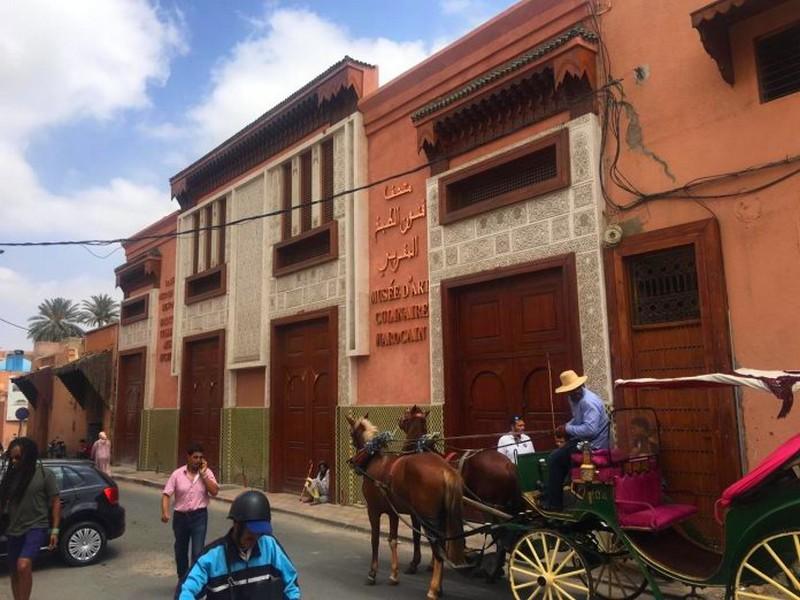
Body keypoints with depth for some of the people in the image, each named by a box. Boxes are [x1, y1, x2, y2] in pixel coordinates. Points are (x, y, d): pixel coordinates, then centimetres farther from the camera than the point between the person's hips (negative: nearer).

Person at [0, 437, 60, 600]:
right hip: (14, 529, 6)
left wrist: (55, 529, -9)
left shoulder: (45, 474, -9)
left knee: (23, 565, -24)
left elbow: (55, 502, -5)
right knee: (14, 572, 13)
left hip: (36, 527, -5)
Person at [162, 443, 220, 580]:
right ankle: (182, 580, 36)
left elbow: (214, 491, -13)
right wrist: (165, 512, -21)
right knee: (180, 551, 16)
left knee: (198, 552, -9)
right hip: (180, 516, 2)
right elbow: (166, 494, -5)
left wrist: (203, 473, -15)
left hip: (199, 516, -2)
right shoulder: (177, 474, -3)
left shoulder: (207, 473, -2)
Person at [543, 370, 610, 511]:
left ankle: (554, 503, 0)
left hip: (593, 444, -10)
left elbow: (590, 429, -32)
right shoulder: (575, 399, 7)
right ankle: (552, 494, 27)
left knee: (554, 459, -8)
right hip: (584, 439, 10)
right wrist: (565, 427, 2)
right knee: (558, 455, 22)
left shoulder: (589, 402, -23)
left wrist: (568, 429, -21)